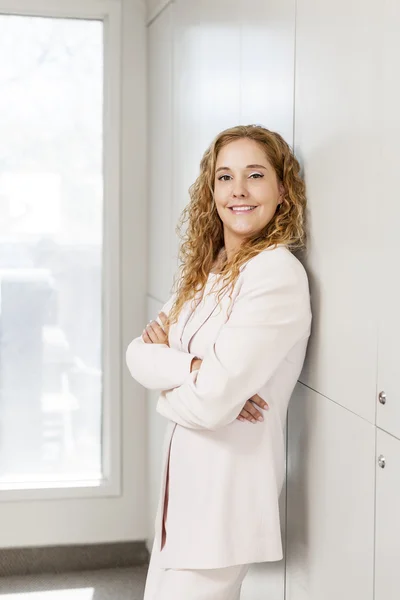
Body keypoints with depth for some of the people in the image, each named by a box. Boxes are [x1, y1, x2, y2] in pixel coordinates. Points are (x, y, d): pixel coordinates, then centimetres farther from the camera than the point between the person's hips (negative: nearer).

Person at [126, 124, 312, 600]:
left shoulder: (277, 272, -19)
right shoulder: (205, 268, 8)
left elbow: (212, 402, -24)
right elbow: (137, 353, 1)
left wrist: (165, 362, -5)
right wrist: (191, 367, -18)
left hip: (228, 485, -8)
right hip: (186, 473, 8)